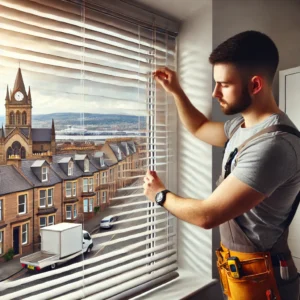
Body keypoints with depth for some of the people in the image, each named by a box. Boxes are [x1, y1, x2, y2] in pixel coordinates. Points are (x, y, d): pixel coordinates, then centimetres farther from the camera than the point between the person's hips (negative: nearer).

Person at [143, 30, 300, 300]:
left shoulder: (274, 144, -31)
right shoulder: (242, 125, 0)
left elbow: (207, 215, -31)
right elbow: (200, 128, 17)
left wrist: (160, 194, -13)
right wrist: (175, 91, 4)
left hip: (257, 276, -8)